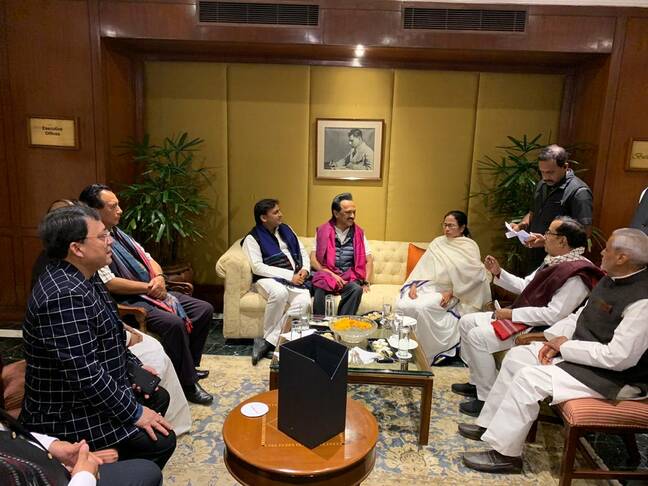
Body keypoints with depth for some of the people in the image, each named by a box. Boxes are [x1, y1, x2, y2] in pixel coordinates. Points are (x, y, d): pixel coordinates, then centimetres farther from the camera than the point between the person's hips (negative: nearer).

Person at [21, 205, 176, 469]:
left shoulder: (81, 278, 1)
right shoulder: (65, 295, -31)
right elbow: (85, 375, -31)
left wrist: (134, 366, 8)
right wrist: (134, 413, -20)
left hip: (94, 392, 10)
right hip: (68, 413, -10)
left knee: (158, 397, 21)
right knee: (161, 441, -15)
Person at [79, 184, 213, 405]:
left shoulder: (118, 234, 14)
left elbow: (148, 259, 16)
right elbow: (109, 284, -22)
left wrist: (159, 277, -6)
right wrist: (148, 287, -17)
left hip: (152, 294, 9)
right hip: (127, 303, -9)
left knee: (204, 310, 3)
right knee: (174, 322, -33)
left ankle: (189, 366, 19)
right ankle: (187, 384, -13)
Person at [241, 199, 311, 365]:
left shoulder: (286, 229, 18)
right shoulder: (252, 238, 0)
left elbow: (303, 252, 20)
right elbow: (257, 267, -12)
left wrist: (305, 269, -2)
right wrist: (289, 275, -17)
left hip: (295, 278, 5)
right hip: (269, 278, -4)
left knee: (304, 301, -29)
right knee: (279, 293, -40)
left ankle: (267, 341, -22)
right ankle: (269, 336, -19)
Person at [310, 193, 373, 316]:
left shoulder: (358, 233, 11)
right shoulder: (322, 231, 5)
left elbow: (368, 260, 13)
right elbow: (313, 260, 1)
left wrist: (366, 282, -1)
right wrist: (331, 274, -11)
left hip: (349, 278, 2)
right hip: (326, 275, -1)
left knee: (357, 289, -32)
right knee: (320, 289, -35)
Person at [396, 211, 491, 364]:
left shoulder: (469, 247, -1)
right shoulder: (437, 242, 14)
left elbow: (474, 275, -11)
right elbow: (423, 267, 11)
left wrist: (452, 293, -16)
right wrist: (414, 285, -5)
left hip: (447, 292, -5)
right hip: (428, 286, 5)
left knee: (422, 308, -32)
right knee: (402, 305, -23)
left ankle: (427, 352, -13)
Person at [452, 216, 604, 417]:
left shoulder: (576, 274, -21)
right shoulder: (554, 262, 10)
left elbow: (554, 315, -26)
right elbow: (525, 286, 18)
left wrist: (512, 314, -22)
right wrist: (498, 273, 6)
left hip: (539, 329, -10)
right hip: (521, 317, 10)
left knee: (478, 336, -23)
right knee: (467, 322, 8)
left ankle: (487, 398, -8)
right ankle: (478, 382, 17)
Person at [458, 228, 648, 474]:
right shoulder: (612, 280, 3)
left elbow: (618, 357, -30)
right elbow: (580, 316, 12)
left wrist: (565, 346, -19)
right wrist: (555, 339, -4)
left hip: (614, 375, -10)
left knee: (529, 377, -22)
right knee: (516, 356, 7)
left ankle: (505, 453, -6)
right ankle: (491, 424, 17)